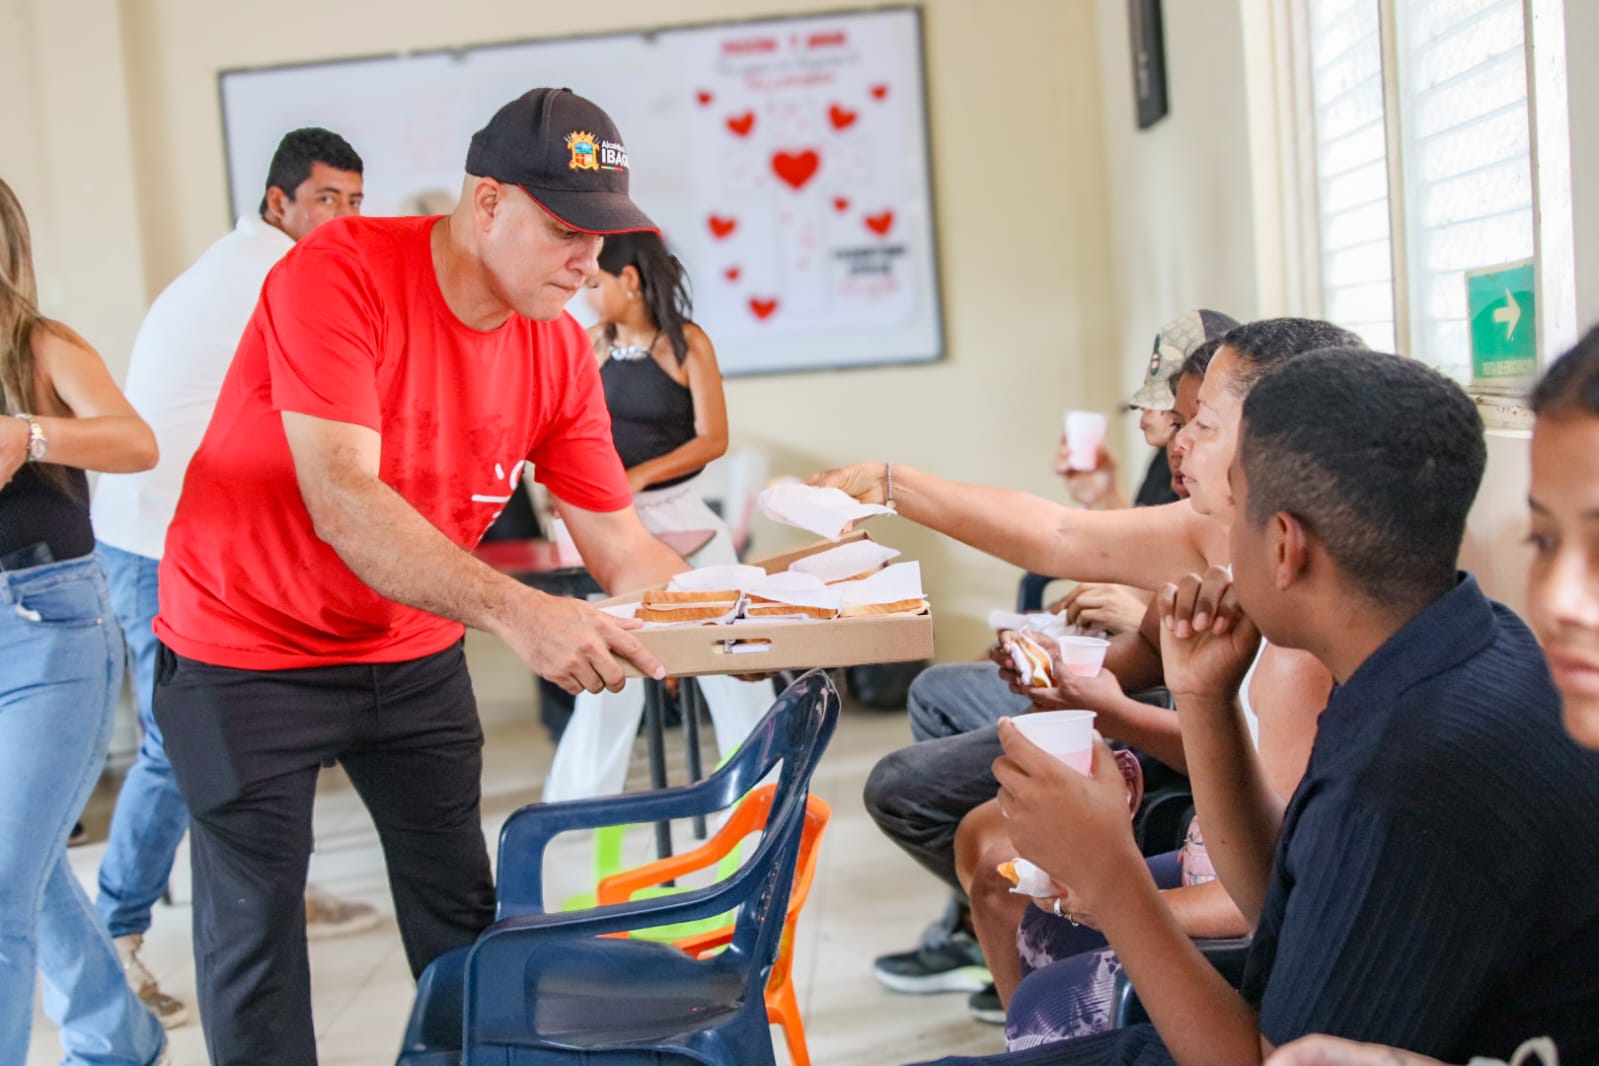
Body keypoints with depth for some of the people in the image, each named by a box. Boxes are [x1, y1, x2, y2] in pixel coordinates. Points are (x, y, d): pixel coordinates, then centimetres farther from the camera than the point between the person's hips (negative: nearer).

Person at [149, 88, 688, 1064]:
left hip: (415, 653, 5)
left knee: (461, 910, 7)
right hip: (248, 652, -5)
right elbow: (342, 504, -34)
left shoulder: (561, 350, -7)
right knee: (257, 925, 1)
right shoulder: (341, 272, -24)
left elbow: (622, 548, -5)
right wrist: (514, 611, -44)